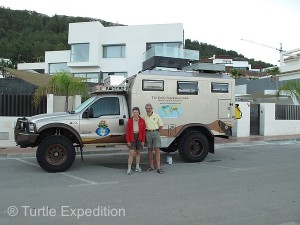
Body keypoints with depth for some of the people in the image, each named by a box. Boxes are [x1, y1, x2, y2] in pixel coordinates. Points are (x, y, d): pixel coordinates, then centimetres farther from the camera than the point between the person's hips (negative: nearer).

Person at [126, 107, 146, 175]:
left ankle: (137, 167, 22)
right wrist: (128, 141, -7)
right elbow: (127, 131, -2)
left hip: (139, 138, 2)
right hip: (132, 138, -2)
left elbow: (144, 131, 1)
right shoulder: (130, 121, -1)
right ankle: (129, 169, -5)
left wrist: (143, 141, -3)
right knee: (131, 153, -8)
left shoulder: (142, 121, 1)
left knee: (138, 153, 10)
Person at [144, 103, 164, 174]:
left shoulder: (156, 116, 2)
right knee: (150, 150, 7)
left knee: (157, 149, -7)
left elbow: (161, 125, 6)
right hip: (148, 133, 2)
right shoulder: (144, 117, 6)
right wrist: (145, 133, 3)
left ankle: (158, 168, -7)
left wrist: (157, 133, -1)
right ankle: (151, 166, 18)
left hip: (156, 132, -2)